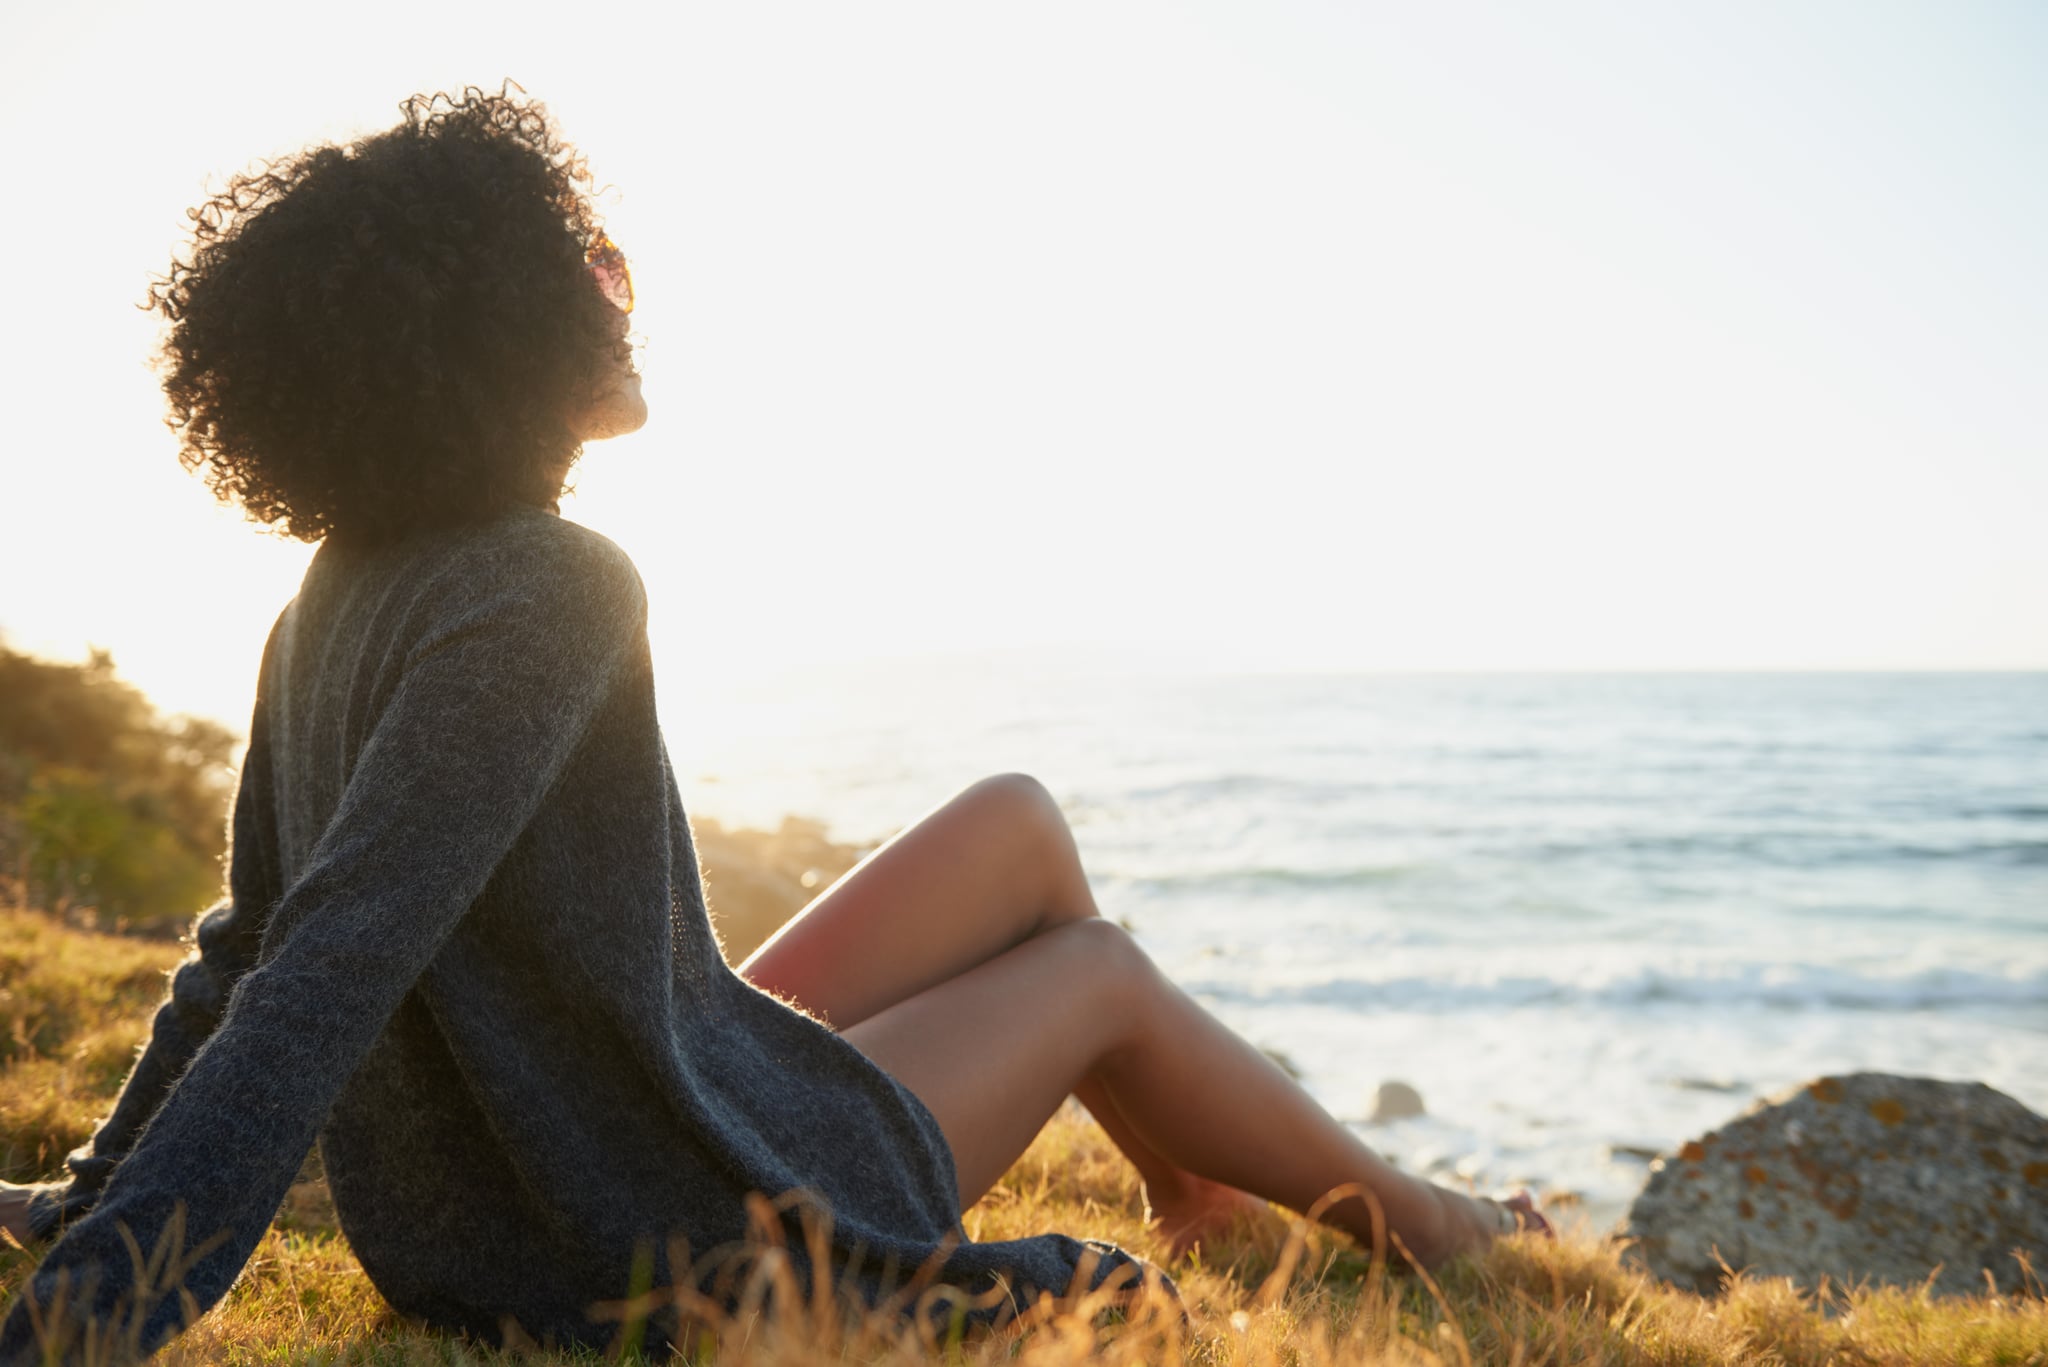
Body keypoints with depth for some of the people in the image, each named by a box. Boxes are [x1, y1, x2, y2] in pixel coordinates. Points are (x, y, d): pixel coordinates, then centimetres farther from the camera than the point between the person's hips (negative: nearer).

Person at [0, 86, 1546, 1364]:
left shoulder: (338, 599, 3)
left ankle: (1199, 1192, 36)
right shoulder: (547, 593, -25)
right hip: (690, 1236, -8)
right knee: (1099, 966, 15)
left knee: (1020, 824, 16)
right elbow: (331, 968, -32)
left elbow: (247, 948, 8)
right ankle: (1422, 1222, 40)